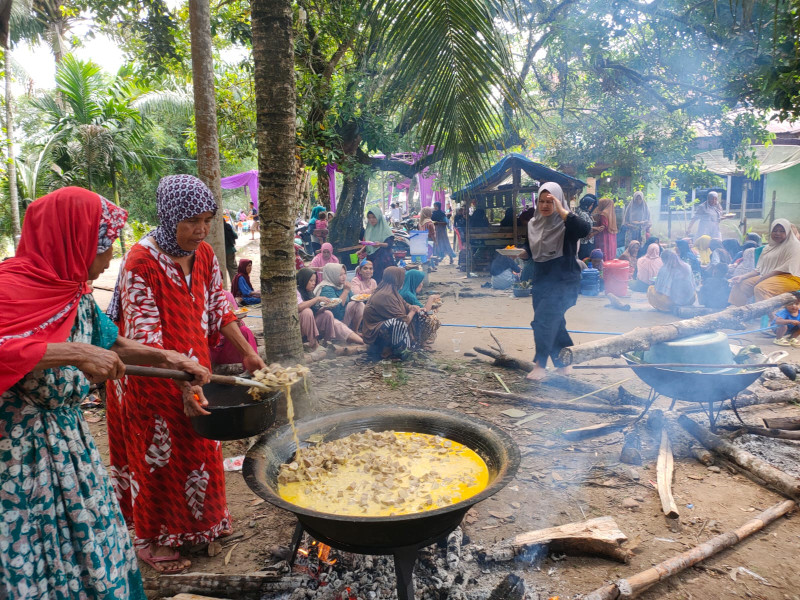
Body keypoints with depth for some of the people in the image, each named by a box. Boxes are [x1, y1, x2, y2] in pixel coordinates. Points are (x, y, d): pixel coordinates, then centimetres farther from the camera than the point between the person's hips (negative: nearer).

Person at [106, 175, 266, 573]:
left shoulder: (204, 255, -2)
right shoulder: (142, 261, -23)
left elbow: (218, 308, 5)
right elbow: (145, 335, -26)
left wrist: (247, 352, -1)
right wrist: (183, 383, -33)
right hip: (151, 376, -6)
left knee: (199, 444, 19)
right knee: (158, 451, 8)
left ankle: (199, 519, 41)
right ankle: (151, 537, 30)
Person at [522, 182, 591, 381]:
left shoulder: (566, 224, -10)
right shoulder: (534, 224, 8)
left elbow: (585, 229, -32)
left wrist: (561, 210, -31)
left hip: (564, 282, -7)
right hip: (541, 280, 7)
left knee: (544, 319, -19)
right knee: (553, 325, 13)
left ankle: (540, 365, -10)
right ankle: (563, 363, 27)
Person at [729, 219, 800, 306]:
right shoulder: (769, 247, 21)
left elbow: (788, 269, -13)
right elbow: (759, 269, 16)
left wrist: (763, 278, -17)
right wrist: (742, 276, -1)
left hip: (788, 277, -8)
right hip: (767, 277, 8)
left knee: (760, 288, -34)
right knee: (741, 284, -7)